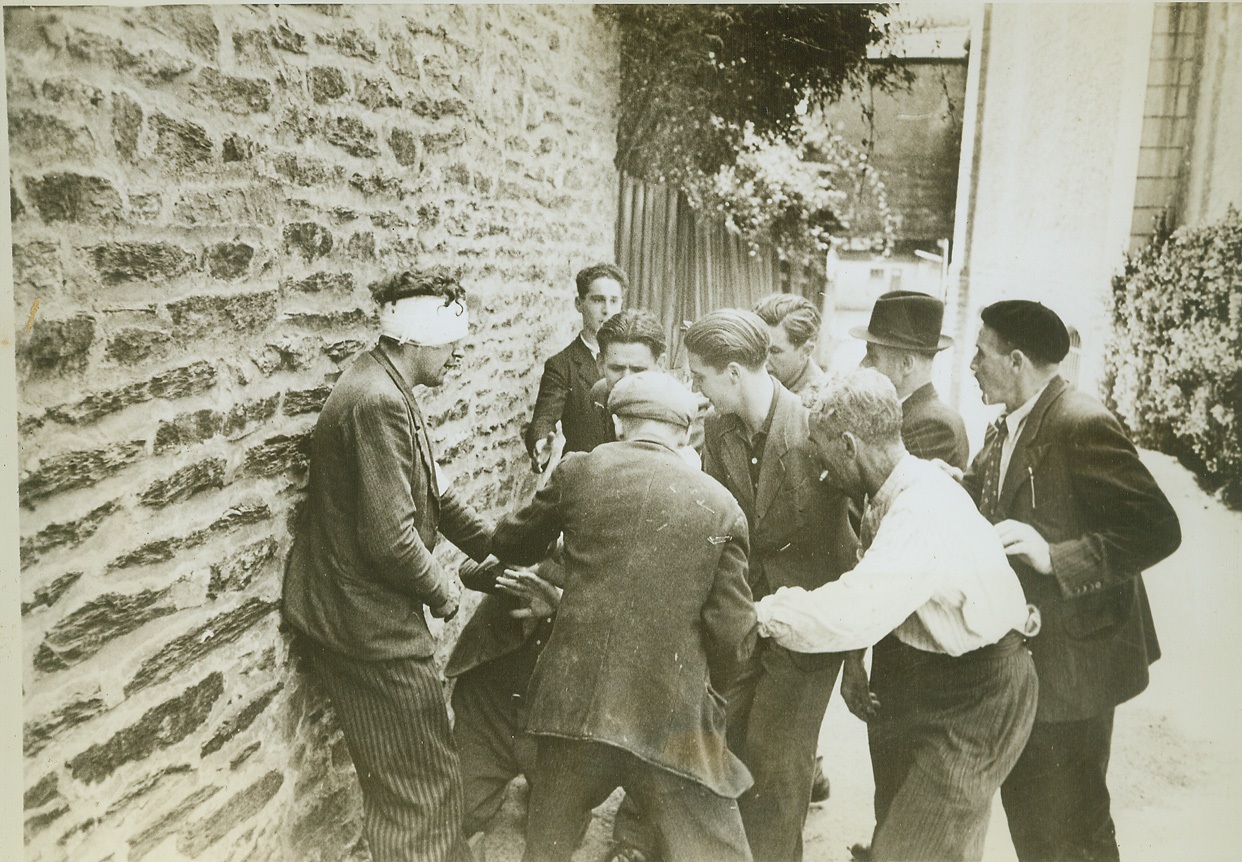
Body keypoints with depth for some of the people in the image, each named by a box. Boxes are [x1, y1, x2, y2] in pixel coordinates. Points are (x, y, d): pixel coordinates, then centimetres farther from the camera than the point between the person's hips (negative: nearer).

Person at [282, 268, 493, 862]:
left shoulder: (388, 389, 10)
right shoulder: (378, 402, -23)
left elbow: (430, 495, 17)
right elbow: (390, 540, -27)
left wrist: (498, 551, 10)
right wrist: (439, 591, -9)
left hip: (367, 616, 10)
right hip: (368, 626, -10)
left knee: (403, 786, 22)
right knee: (422, 790, 2)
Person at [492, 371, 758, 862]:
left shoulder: (580, 471, 0)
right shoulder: (720, 505, 0)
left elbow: (511, 545, 15)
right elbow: (733, 632, -3)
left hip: (575, 704, 1)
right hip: (673, 718, -1)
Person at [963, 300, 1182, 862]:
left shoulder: (1081, 424, -20)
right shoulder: (1005, 429, 8)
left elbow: (1158, 529, -24)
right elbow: (979, 515, 13)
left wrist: (1055, 557, -30)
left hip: (1071, 659, -9)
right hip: (1020, 655, 9)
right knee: (1024, 806, 22)